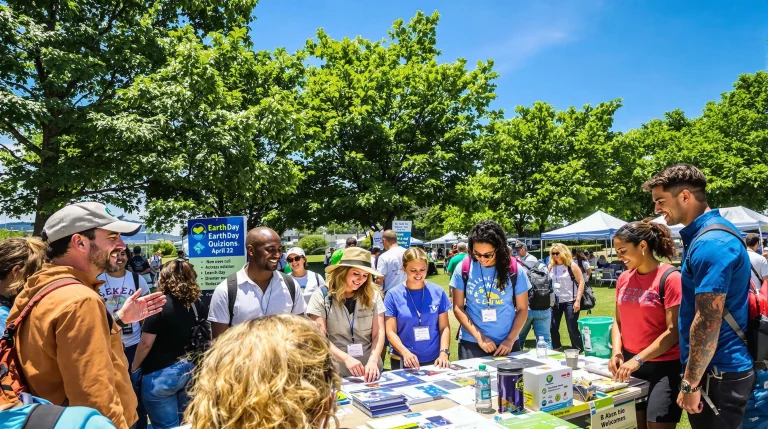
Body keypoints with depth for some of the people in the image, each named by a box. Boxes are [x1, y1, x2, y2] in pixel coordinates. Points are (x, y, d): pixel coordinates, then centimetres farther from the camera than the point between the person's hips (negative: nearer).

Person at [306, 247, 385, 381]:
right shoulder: (322, 296, -7)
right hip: (336, 373, -2)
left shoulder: (373, 295, 0)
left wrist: (373, 361, -18)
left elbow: (379, 333, -3)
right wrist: (346, 358, -23)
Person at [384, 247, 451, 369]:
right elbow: (391, 331, -7)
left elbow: (444, 327, 2)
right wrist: (405, 353, -22)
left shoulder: (438, 292, -1)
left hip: (434, 360, 2)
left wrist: (444, 353, -11)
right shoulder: (393, 295, -6)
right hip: (403, 361, -1)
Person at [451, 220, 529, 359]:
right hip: (471, 343, 0)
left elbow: (522, 309, 1)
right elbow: (458, 308, -3)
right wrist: (479, 337, -11)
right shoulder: (463, 268, -7)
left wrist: (510, 340, -9)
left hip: (507, 344, 1)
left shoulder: (515, 270, -6)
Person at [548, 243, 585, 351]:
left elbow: (581, 282, -8)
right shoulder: (551, 266, 7)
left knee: (572, 329, -2)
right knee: (553, 327, 8)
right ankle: (555, 348, 27)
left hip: (570, 301, -5)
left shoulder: (571, 265, -6)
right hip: (555, 302, 5)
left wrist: (578, 300, -14)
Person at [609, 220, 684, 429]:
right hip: (629, 364, 5)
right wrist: (616, 352, -5)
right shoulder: (623, 279, 5)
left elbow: (674, 331, -15)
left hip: (664, 366, -5)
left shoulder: (670, 277, -12)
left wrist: (638, 360, -20)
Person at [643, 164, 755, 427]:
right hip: (721, 367, 10)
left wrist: (690, 384, -18)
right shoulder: (707, 234, 10)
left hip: (716, 372, -10)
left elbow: (708, 322, -24)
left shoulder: (710, 243, -22)